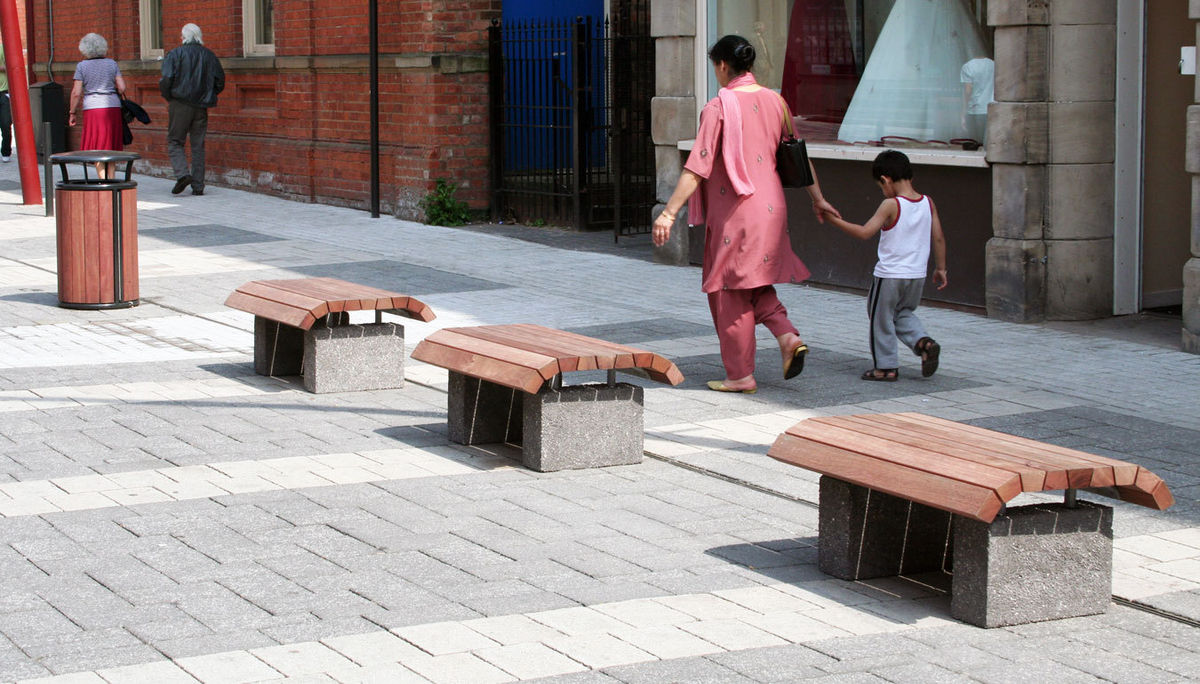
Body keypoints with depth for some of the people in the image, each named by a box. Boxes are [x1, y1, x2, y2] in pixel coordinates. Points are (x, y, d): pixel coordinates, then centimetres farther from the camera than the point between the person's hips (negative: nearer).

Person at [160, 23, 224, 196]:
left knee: (175, 142, 5)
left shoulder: (175, 54, -5)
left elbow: (165, 81, -12)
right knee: (198, 145, 8)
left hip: (180, 104, -3)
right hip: (201, 107, 3)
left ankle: (182, 174, -17)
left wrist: (168, 98, 5)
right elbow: (220, 82, 7)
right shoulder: (209, 56, 6)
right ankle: (198, 186, 6)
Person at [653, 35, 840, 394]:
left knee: (732, 292, 4)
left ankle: (741, 375, 8)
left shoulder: (719, 107, -14)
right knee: (755, 283, 22)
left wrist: (669, 212, -18)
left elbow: (697, 167, -19)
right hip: (770, 207, 7)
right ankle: (788, 336, 0)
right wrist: (817, 198, 25)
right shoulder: (773, 101, 5)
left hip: (734, 213, -6)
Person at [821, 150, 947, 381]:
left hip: (890, 275, -6)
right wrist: (940, 268, 16)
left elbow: (865, 232, -22)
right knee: (903, 313, 27)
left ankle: (886, 366, 15)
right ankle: (923, 341, 5)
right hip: (917, 275, 6)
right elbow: (938, 238, 5)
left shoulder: (891, 205, -17)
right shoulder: (928, 203, 0)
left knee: (881, 319, 11)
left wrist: (834, 219, -16)